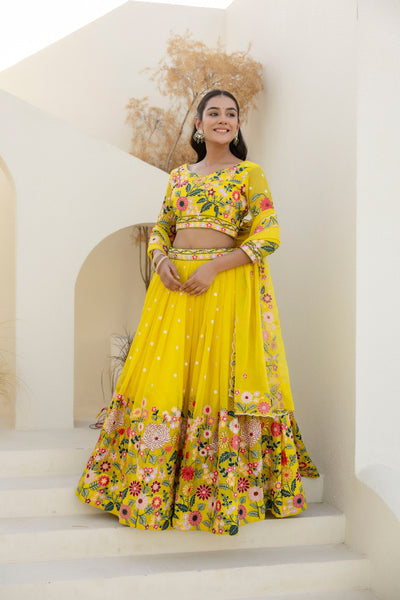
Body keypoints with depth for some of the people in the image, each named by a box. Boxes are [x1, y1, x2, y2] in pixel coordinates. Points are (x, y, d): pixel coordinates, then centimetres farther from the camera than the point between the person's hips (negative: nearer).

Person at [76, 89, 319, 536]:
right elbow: (161, 228, 19)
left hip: (226, 285, -4)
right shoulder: (179, 176, 17)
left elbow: (268, 235, -6)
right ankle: (152, 482, 17)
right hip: (174, 286, 4)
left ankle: (224, 486, 9)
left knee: (219, 376, -4)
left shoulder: (249, 174, 3)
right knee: (163, 376, 3)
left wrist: (213, 267, -15)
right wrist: (160, 259, -4)